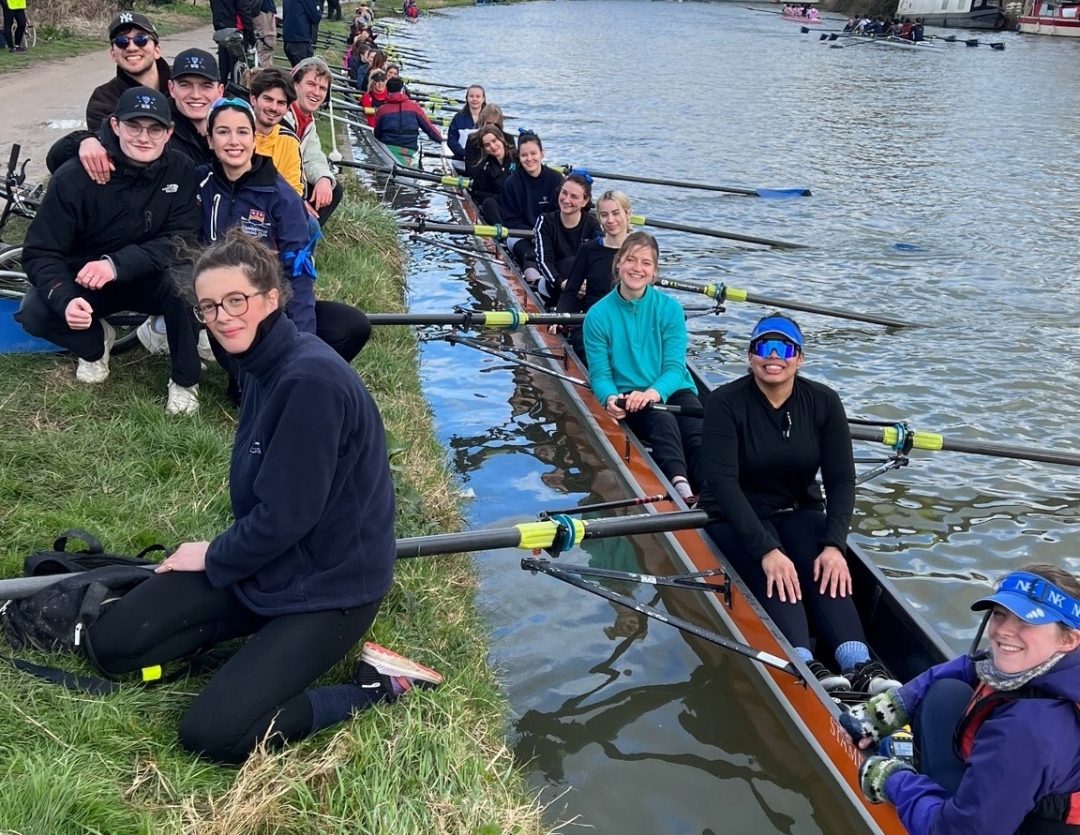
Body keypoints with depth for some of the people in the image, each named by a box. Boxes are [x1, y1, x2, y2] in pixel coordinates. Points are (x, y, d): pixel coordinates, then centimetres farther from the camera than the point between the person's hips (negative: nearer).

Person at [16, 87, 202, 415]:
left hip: (150, 279, 0)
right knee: (33, 313, -27)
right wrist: (64, 299, -38)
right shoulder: (75, 176, -20)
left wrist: (117, 264, -36)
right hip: (83, 280, 0)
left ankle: (185, 380, -14)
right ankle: (95, 342, 8)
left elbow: (182, 240, -21)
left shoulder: (180, 170, -16)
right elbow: (40, 251, -17)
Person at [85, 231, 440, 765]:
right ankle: (263, 633, 11)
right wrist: (222, 553, 3)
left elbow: (285, 516, -23)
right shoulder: (262, 362, 2)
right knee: (112, 642, 1)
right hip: (260, 560, 8)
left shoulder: (311, 379, -27)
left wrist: (214, 559, -8)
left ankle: (376, 684, -3)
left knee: (212, 735, -18)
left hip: (329, 584, -8)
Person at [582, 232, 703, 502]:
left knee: (699, 434, -29)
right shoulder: (598, 315, 0)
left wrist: (653, 392, -27)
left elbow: (674, 367, -5)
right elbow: (600, 374, -2)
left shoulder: (670, 309, 2)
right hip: (628, 396, -2)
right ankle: (680, 485, -56)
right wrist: (610, 397, -26)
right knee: (663, 420, -35)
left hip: (672, 391, 2)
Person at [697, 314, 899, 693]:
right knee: (774, 574, -32)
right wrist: (766, 550, -32)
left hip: (799, 512, 3)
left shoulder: (824, 402, -4)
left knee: (825, 569, -26)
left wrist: (835, 545, -22)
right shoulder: (725, 403, -14)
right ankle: (804, 667, -49)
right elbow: (722, 481, -23)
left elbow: (841, 479, -7)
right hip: (736, 517, -3)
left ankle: (859, 665, -41)